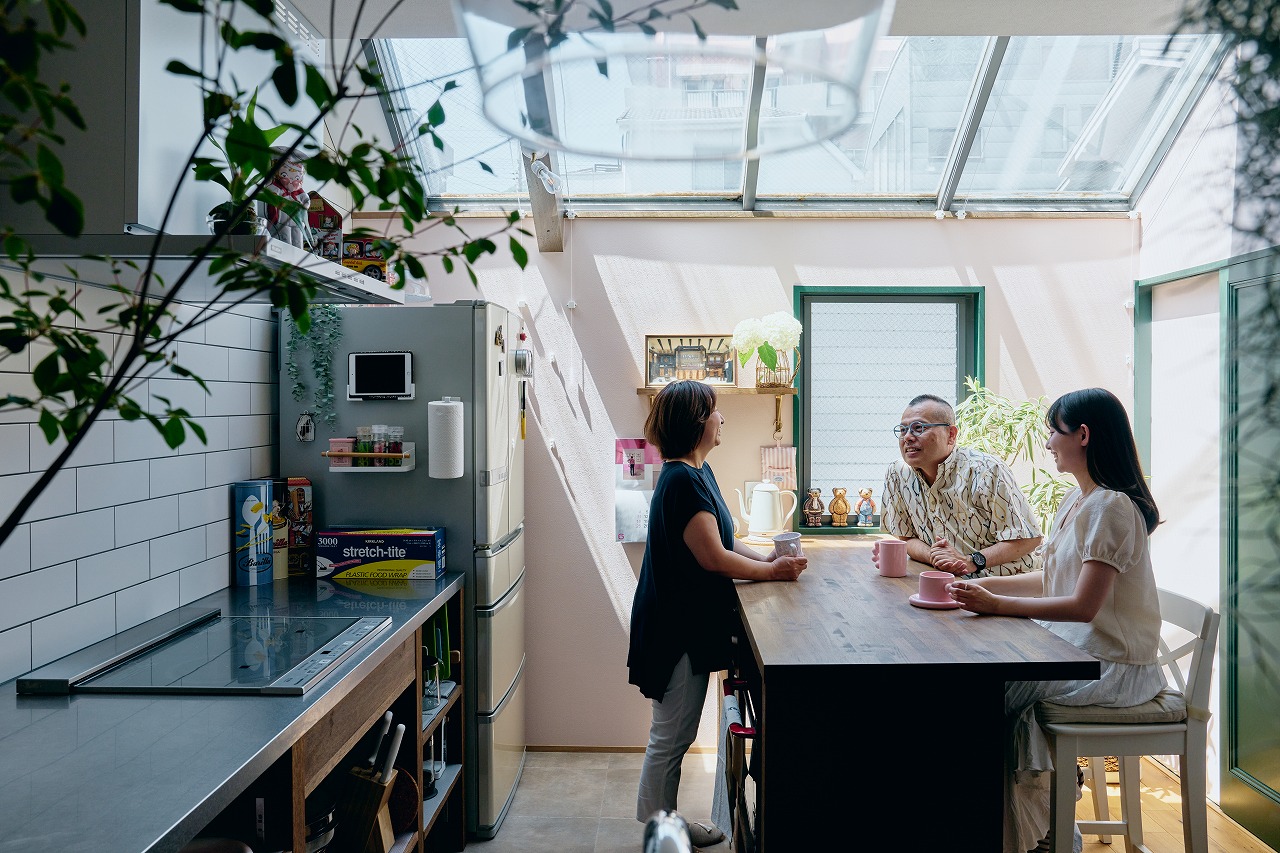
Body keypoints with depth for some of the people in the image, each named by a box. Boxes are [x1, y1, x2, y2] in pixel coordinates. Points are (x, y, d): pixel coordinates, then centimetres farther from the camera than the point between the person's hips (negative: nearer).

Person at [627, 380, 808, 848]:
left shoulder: (697, 472, 11)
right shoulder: (683, 480, -22)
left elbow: (722, 542, 13)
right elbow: (712, 556, -22)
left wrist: (766, 559, 0)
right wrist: (771, 571, -11)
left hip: (690, 623, 10)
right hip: (676, 628, -10)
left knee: (675, 736, 20)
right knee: (669, 738, 4)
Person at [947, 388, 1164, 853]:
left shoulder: (1111, 507, -19)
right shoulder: (1075, 501, 11)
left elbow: (1083, 605, -25)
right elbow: (1051, 580, 15)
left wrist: (997, 604, -27)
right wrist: (986, 584, 5)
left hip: (1111, 667, -9)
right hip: (1077, 649, 9)